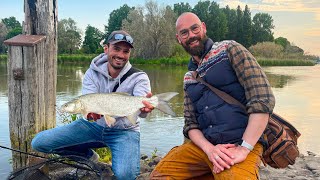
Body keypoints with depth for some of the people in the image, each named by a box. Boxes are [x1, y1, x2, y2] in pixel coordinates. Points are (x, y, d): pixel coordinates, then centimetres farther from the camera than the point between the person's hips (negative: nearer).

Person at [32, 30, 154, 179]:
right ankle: (88, 155, 14)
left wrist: (144, 108, -55)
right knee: (39, 142, -8)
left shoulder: (139, 77, -13)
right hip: (94, 124, 4)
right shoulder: (92, 73, -5)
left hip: (124, 130, -3)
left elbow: (141, 106, -28)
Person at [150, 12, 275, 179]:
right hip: (204, 145, 6)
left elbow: (263, 99, -11)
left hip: (241, 143, -5)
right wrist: (209, 149, -11)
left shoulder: (229, 49, 0)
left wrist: (244, 148, -17)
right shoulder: (188, 78, 16)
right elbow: (191, 124, 11)